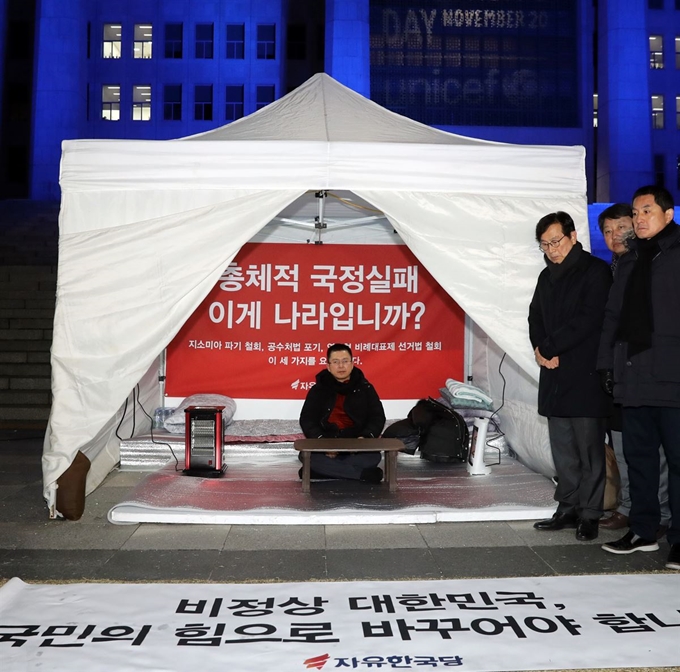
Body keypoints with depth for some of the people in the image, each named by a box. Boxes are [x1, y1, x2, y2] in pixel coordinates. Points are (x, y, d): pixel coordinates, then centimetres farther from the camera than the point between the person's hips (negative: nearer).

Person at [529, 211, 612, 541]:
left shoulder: (596, 271, -4)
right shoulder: (547, 276, 18)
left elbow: (588, 319, -13)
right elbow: (535, 319, 18)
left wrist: (549, 348, -10)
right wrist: (541, 351, -2)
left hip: (586, 376, -6)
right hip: (554, 375, 7)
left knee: (589, 448, -2)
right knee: (562, 448, 10)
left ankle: (589, 514, 6)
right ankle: (568, 508, 19)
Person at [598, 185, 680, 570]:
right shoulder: (630, 261, 19)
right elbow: (613, 315, 18)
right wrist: (608, 363, 12)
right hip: (632, 376, 6)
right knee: (638, 455, 11)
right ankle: (643, 531, 21)